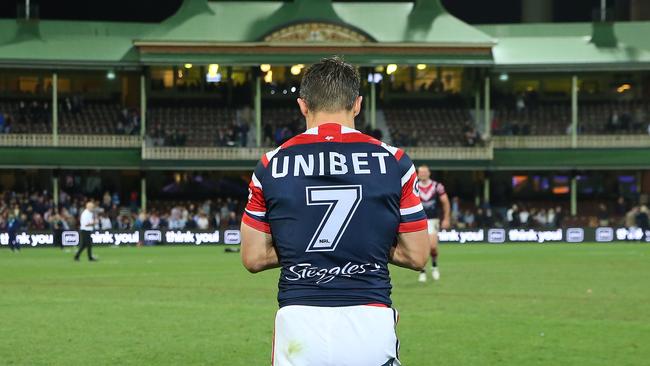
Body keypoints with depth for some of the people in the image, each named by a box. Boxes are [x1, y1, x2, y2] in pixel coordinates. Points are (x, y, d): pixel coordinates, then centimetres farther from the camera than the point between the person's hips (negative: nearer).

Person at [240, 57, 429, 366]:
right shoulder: (393, 162, 2)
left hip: (299, 323, 0)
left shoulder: (272, 165, 3)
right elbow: (416, 256, 6)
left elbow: (253, 258, 6)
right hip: (371, 323, 0)